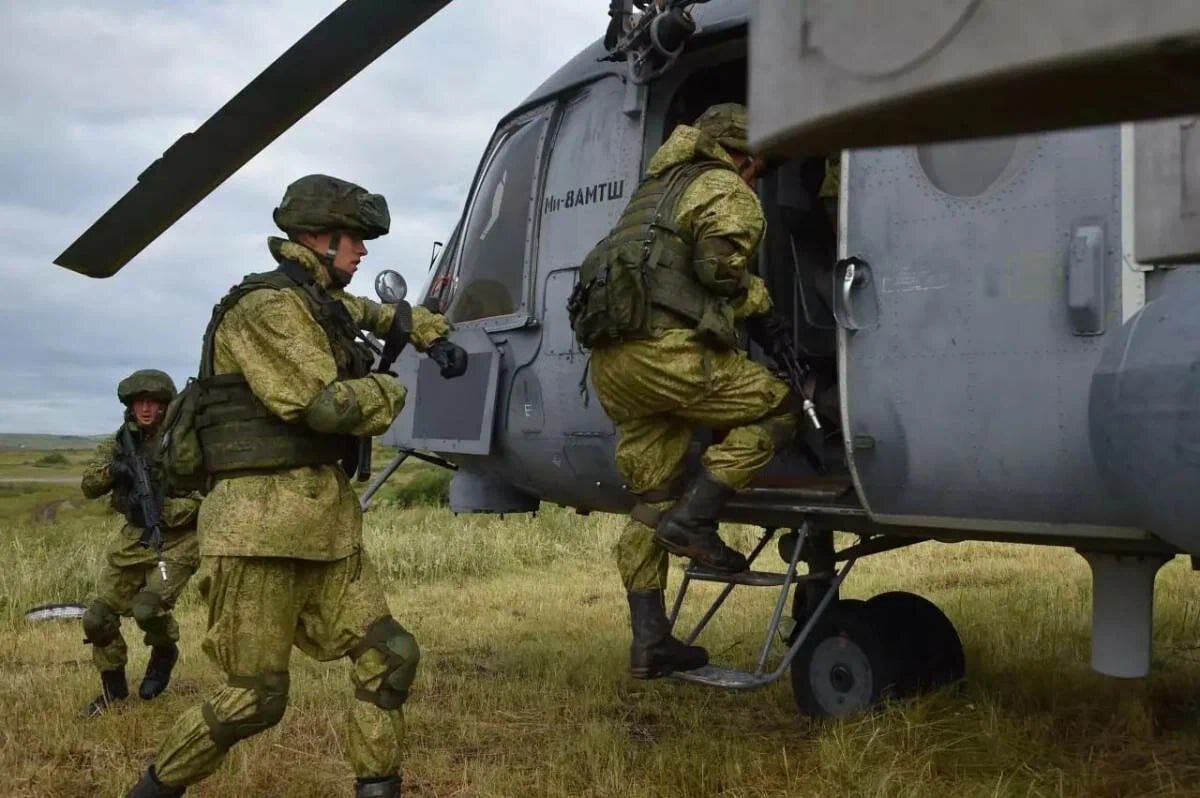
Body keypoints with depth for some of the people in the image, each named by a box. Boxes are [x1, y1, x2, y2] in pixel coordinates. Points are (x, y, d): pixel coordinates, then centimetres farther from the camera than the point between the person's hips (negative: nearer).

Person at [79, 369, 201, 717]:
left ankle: (165, 652, 11)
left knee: (147, 608, -24)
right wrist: (112, 470, -19)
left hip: (176, 540, -5)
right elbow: (88, 485, 2)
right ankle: (113, 688, 22)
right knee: (98, 616, 1)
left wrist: (162, 509, -26)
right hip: (134, 538, 6)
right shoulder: (121, 441, 5)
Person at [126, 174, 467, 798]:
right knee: (256, 697, -3)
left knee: (389, 657, 3)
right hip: (263, 521, -9)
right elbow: (328, 405, -20)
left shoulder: (326, 303, 17)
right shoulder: (266, 306, -11)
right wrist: (390, 391, -2)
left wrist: (433, 335, 28)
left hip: (328, 518, 9)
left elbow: (382, 313, 42)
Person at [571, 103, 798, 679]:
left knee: (653, 500, 12)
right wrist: (757, 299, 8)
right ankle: (695, 518, -6)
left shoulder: (656, 186, 30)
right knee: (775, 408, 6)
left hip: (607, 358, 9)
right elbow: (719, 265, -11)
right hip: (665, 351, -8)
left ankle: (649, 643, 13)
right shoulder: (726, 190, 4)